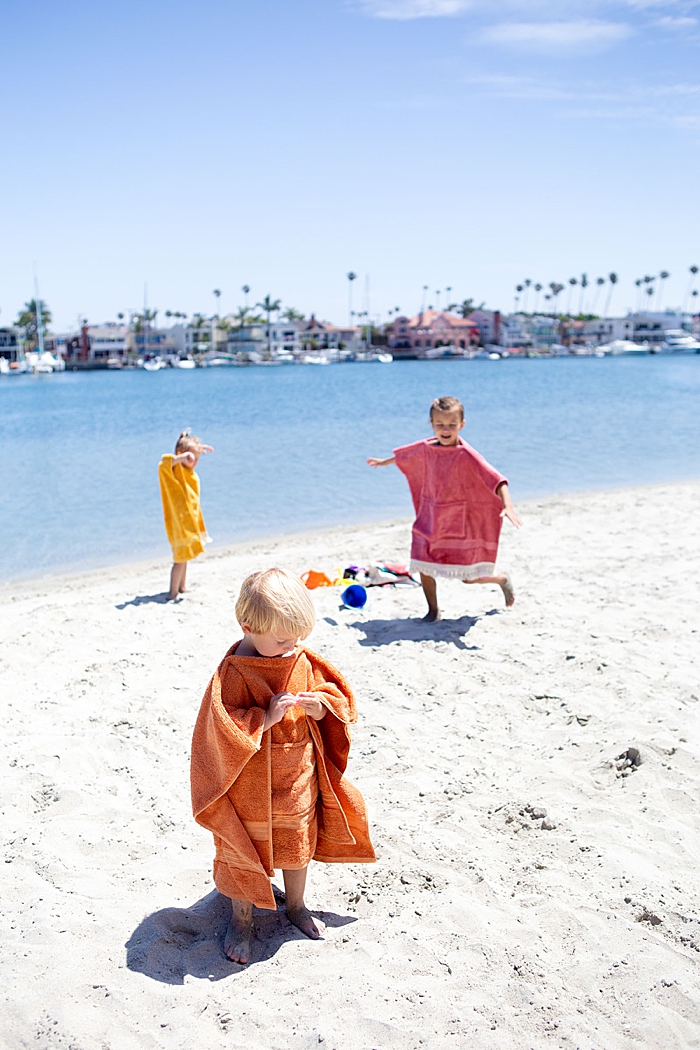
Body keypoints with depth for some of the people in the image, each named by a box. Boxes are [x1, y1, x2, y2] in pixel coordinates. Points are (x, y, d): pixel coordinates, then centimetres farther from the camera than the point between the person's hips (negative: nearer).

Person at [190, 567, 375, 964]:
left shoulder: (302, 661, -3)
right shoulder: (235, 672, -21)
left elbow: (336, 697, 5)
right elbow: (224, 729, -25)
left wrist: (319, 703, -17)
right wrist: (267, 717, -33)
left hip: (299, 778, 5)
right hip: (251, 786, -5)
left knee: (299, 842, 22)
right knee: (247, 851, 12)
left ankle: (296, 905, 45)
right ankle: (242, 919, 34)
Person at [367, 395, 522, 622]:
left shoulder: (466, 455, -19)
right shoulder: (426, 448, -1)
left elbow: (496, 479, -28)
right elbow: (405, 455, 22)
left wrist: (507, 505, -43)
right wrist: (383, 462, 38)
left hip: (460, 522, -5)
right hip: (430, 519, 5)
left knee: (469, 576, 0)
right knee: (424, 565, 0)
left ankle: (503, 579, 31)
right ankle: (433, 609, 20)